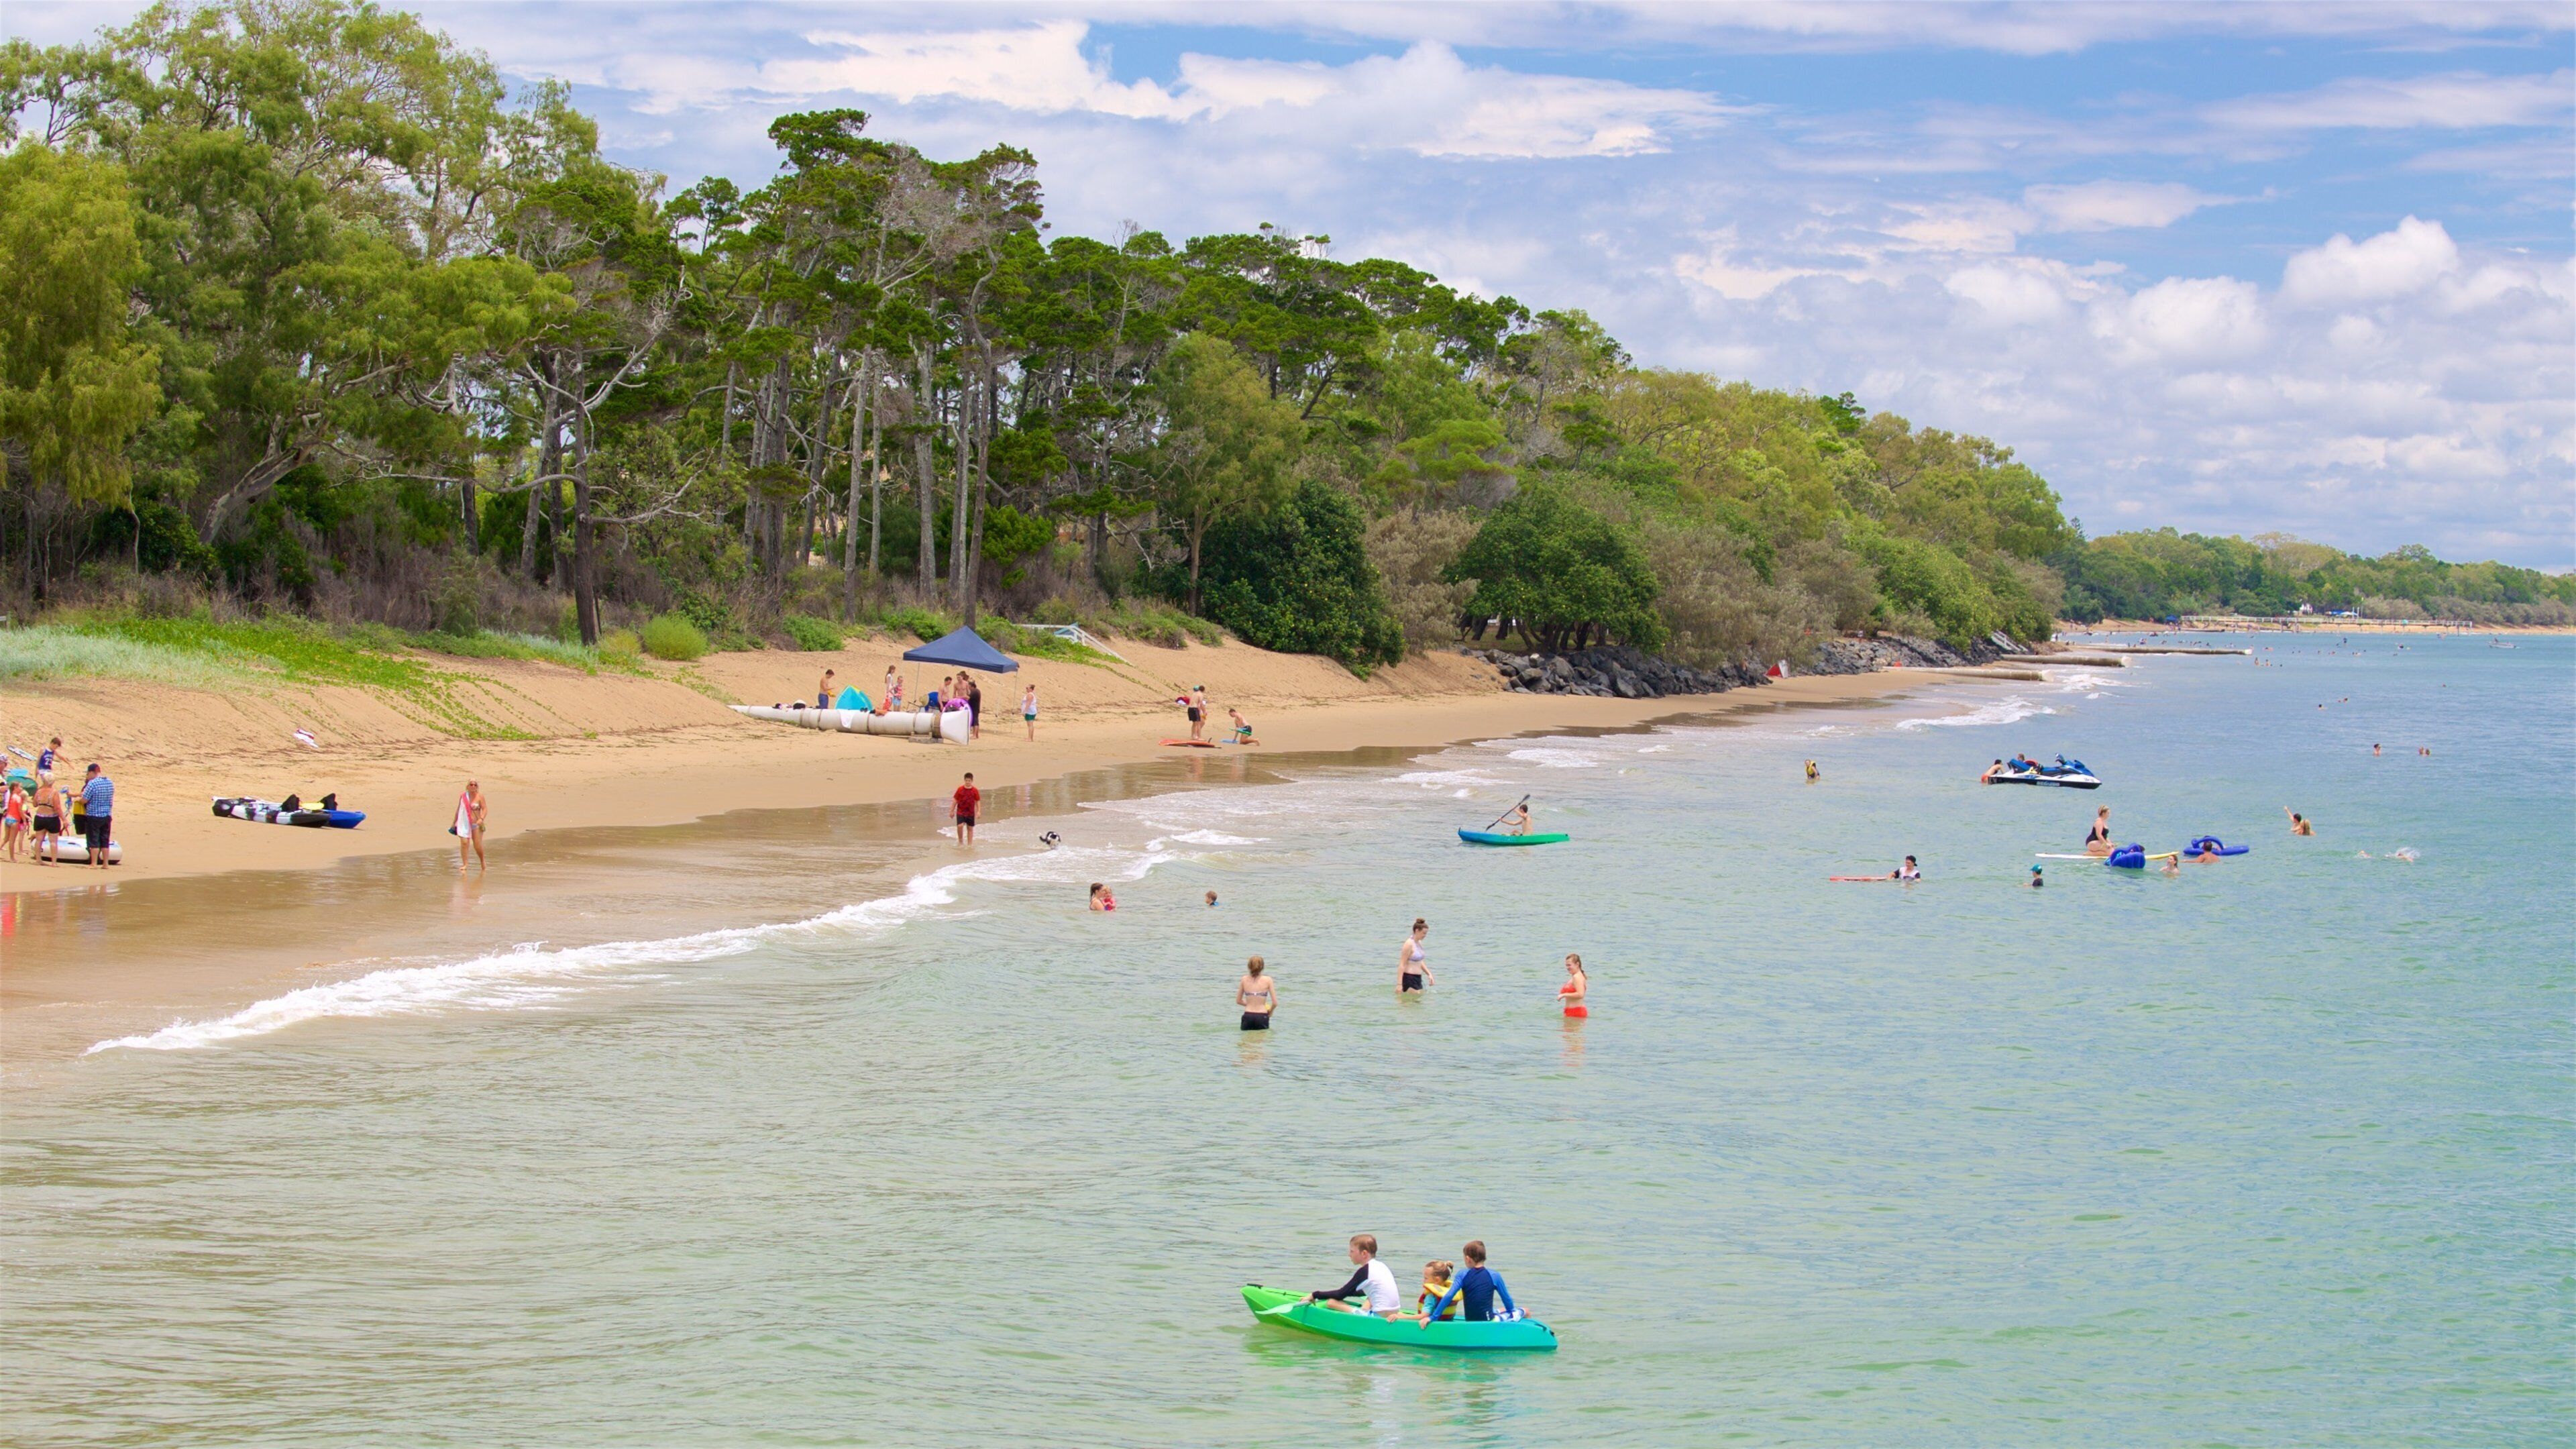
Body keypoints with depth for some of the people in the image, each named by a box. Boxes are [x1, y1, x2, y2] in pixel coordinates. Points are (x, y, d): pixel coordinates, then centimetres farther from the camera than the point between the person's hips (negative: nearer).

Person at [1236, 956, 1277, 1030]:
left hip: (1248, 1016, 2)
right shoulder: (1268, 980, -2)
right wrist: (1270, 1011, 19)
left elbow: (1238, 1001, 14)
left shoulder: (1244, 979, 5)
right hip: (1262, 1017, -2)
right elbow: (1275, 1003, -2)